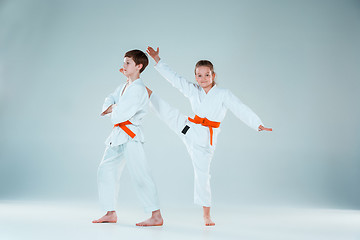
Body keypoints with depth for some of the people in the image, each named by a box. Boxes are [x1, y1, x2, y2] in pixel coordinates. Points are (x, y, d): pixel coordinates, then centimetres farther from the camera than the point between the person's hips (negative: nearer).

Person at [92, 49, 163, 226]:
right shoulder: (123, 87, 17)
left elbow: (122, 114, -21)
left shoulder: (138, 89, -15)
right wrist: (112, 107, -10)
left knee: (140, 175, -14)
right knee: (106, 171, 12)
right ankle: (111, 214, 22)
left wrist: (113, 110, 1)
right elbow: (109, 101, 13)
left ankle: (156, 216, -10)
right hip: (118, 135, 10)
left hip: (131, 136, -10)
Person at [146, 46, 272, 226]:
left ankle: (206, 215, 14)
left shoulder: (223, 94, -6)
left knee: (202, 174, 0)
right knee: (168, 112, -6)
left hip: (204, 139, -3)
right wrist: (157, 59, 3)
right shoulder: (193, 90, 5)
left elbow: (242, 110, -10)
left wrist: (258, 125, -19)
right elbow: (174, 78, 6)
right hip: (188, 128, 3)